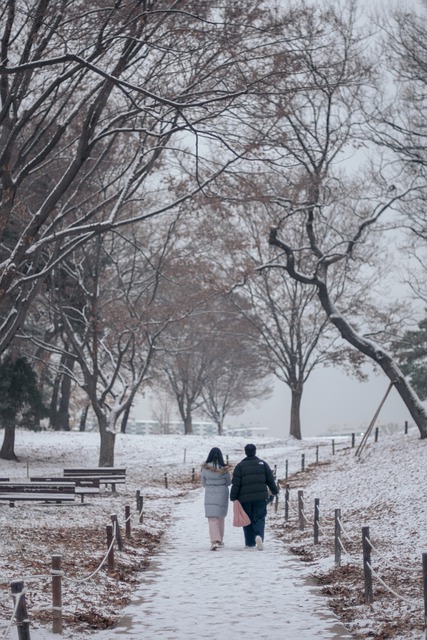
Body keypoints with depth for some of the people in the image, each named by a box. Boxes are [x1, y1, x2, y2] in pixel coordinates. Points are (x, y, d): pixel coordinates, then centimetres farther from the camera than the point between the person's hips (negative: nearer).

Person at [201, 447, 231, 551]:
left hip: (210, 495, -1)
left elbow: (203, 483, 2)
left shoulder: (205, 468, -9)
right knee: (221, 518, 18)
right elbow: (229, 482, 4)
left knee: (212, 519, -2)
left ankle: (214, 541, -19)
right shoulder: (224, 468, -9)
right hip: (222, 495, 1)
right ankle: (220, 540, 29)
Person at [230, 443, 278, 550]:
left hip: (245, 498, 0)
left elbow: (236, 484, -4)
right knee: (259, 518, 1)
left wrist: (233, 497, 1)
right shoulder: (263, 464, 5)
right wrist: (275, 491, 22)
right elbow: (270, 480, 7)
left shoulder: (240, 466, 1)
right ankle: (259, 536, -26)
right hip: (261, 497, 0)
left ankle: (250, 543, 12)